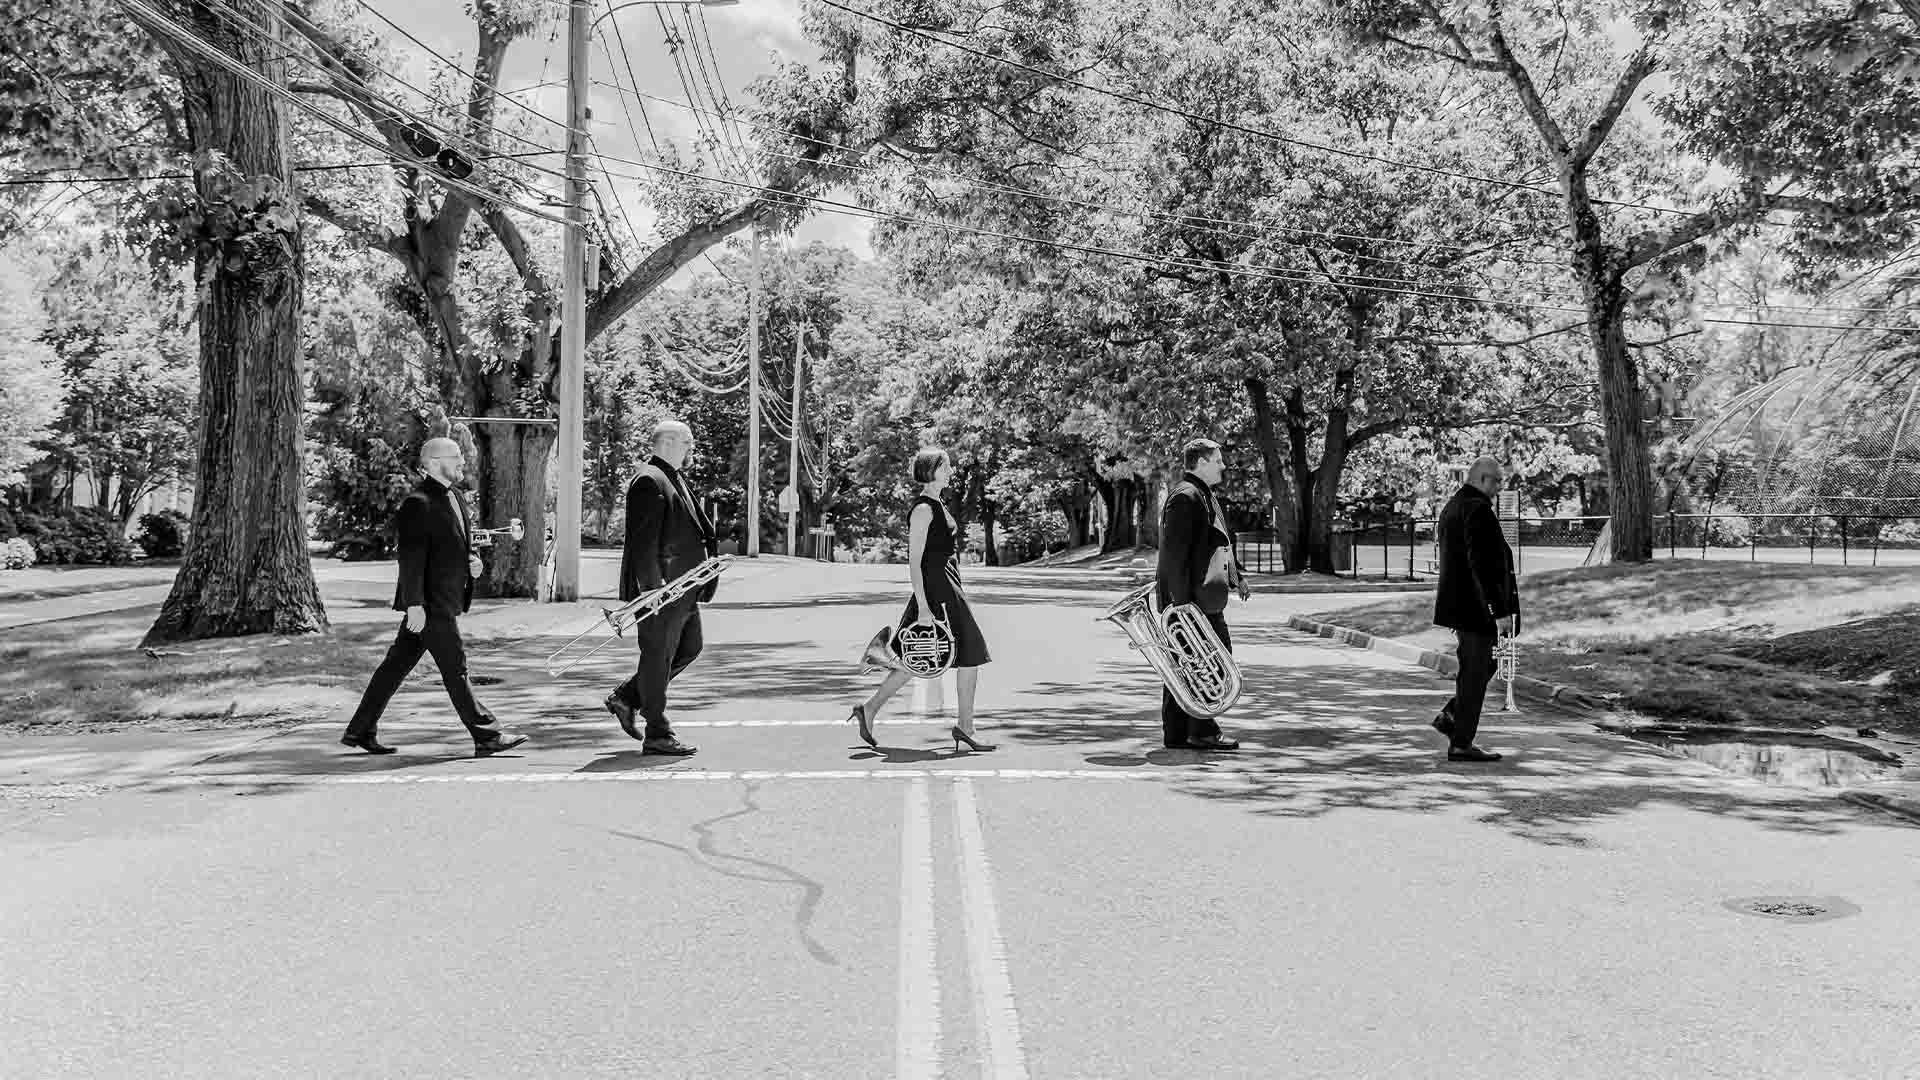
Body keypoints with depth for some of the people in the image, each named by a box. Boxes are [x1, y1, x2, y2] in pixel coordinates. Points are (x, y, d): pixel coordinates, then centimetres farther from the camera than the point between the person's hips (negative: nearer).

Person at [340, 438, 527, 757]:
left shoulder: (451, 495, 15)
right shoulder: (418, 503, -15)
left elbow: (461, 542, 27)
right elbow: (411, 557, -19)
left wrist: (472, 560, 6)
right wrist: (414, 605, -22)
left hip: (445, 600, 9)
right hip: (430, 602, -9)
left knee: (397, 665, 13)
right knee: (455, 668, -4)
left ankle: (360, 731, 20)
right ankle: (487, 736, 0)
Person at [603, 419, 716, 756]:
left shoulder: (675, 479, 17)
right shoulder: (649, 481, -15)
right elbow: (643, 541, -21)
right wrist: (651, 587, -24)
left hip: (683, 586, 11)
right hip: (661, 587, -11)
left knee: (689, 648, 17)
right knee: (658, 656, -1)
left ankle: (626, 698, 26)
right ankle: (657, 735, 7)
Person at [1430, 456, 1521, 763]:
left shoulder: (1452, 506, 14)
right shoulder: (1477, 509, -18)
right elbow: (1483, 565, -24)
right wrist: (1500, 611, -23)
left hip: (1458, 605, 10)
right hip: (1476, 607, -10)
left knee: (1483, 666, 21)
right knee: (1474, 674, -2)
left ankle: (1450, 717, 17)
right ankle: (1460, 744, 4)